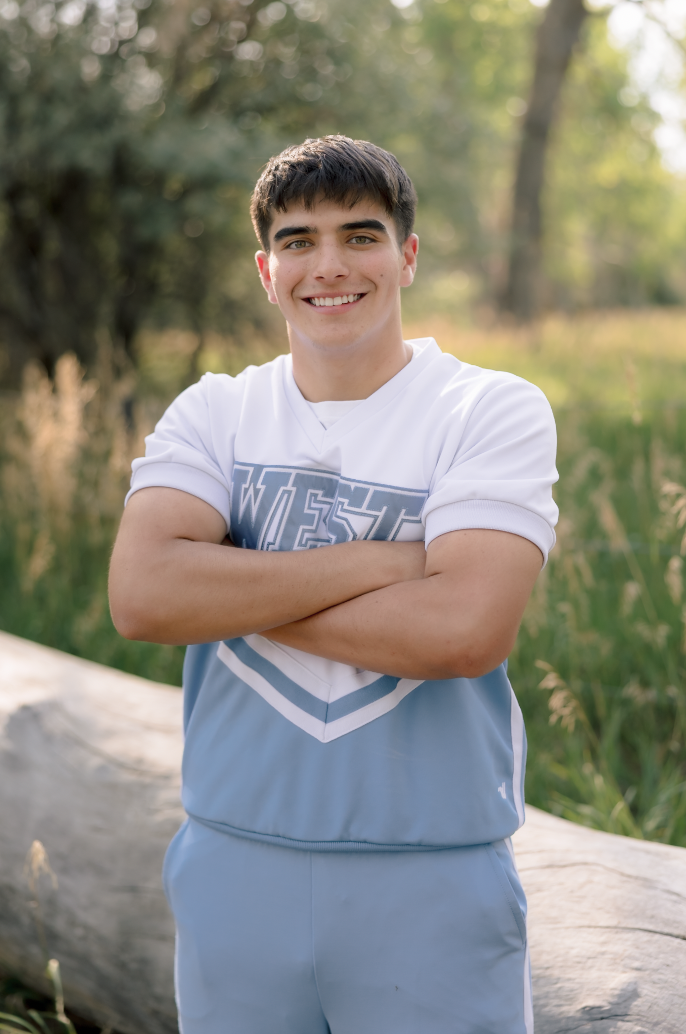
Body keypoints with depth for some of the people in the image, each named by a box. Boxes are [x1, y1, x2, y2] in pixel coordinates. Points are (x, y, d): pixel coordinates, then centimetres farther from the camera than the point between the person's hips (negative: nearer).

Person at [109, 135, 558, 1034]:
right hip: (234, 865, 3)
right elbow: (140, 593, -14)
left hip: (432, 887, -2)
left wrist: (233, 594, -13)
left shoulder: (496, 412, -4)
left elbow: (467, 629, -20)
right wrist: (382, 560, -17)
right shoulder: (211, 413, 4)